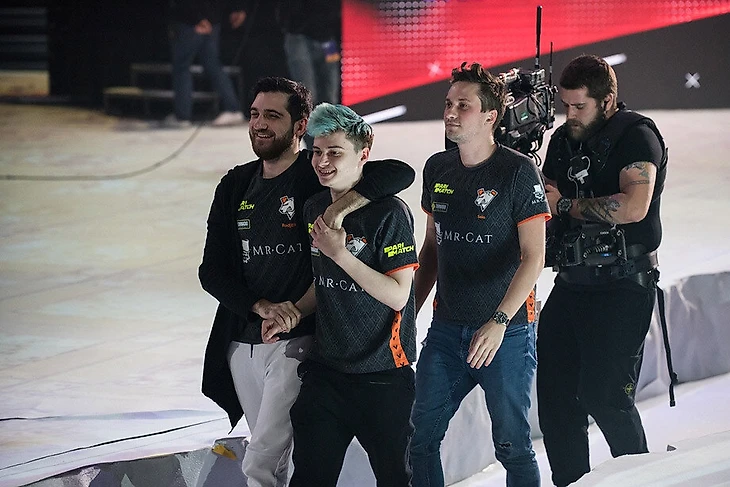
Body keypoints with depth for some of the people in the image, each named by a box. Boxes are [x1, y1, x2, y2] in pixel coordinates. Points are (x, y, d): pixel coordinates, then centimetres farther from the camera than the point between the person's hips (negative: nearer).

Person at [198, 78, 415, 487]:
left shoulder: (319, 177, -6)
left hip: (297, 342, -6)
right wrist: (260, 305, -12)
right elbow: (212, 270, 6)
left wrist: (342, 206, -32)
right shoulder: (236, 186, 10)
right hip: (241, 342, 6)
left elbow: (401, 173, -19)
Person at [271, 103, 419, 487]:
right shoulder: (314, 209, 8)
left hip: (383, 375, -6)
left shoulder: (390, 213, -13)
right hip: (326, 370, 6)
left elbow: (397, 295, -18)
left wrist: (340, 253, -20)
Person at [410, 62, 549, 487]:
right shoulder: (437, 169, 9)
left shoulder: (519, 171, -9)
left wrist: (499, 322, -24)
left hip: (508, 329, -5)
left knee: (512, 444, -1)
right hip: (446, 327, 5)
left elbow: (533, 257, -14)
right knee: (420, 438, 1)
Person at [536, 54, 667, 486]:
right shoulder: (564, 140, 14)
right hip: (572, 284, 8)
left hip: (622, 287, -7)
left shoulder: (637, 136, -9)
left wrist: (565, 204, -14)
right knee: (554, 390, 3)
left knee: (604, 394, -11)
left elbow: (633, 206, -24)